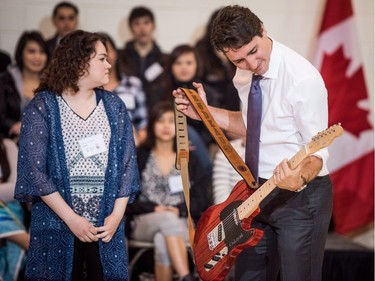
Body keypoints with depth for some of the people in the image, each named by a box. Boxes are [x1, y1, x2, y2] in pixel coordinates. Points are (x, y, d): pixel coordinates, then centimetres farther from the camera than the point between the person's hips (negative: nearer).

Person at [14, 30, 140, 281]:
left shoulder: (114, 106, 8)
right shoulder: (42, 107, -4)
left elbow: (127, 163, 7)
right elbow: (34, 170, -8)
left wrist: (117, 215, -5)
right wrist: (72, 218, -13)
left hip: (106, 224, 3)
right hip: (57, 225, -3)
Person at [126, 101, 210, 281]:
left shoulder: (189, 161, 19)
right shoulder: (139, 157, 15)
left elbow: (201, 199, 10)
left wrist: (179, 210, -10)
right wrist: (154, 209, -11)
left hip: (181, 223, 1)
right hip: (144, 223, -1)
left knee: (162, 240, -37)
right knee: (168, 219, -38)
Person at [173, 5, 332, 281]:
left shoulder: (303, 78, -23)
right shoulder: (244, 75, 1)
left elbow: (317, 152, -21)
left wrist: (300, 178, -42)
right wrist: (204, 111, 5)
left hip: (300, 196, -7)